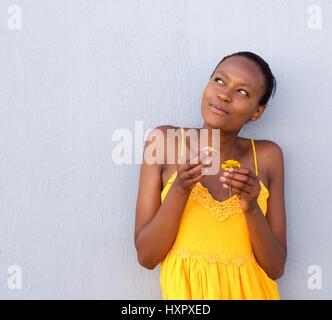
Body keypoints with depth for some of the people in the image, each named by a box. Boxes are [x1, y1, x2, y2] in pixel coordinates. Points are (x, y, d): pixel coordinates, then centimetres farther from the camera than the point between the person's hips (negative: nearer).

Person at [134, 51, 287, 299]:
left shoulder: (267, 156, -2)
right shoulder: (165, 142, -6)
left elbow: (276, 267, -3)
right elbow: (146, 256, -9)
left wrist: (251, 207, -18)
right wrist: (180, 188, -21)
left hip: (250, 291, 1)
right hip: (184, 290, -1)